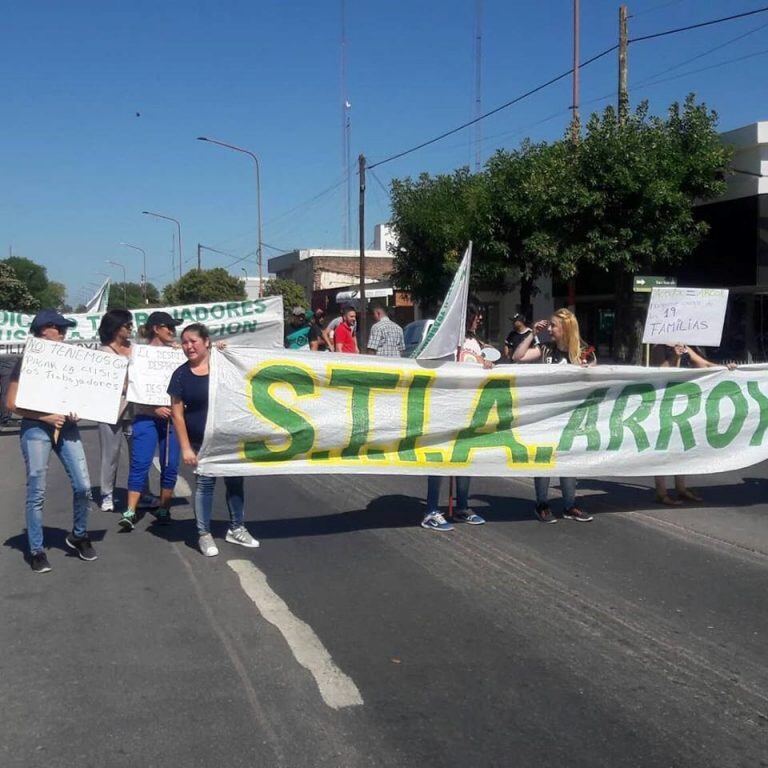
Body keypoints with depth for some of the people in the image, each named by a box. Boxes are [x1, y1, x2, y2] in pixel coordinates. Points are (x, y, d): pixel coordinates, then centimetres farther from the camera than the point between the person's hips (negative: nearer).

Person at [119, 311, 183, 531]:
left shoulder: (176, 351, 11)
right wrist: (155, 408, -15)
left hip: (172, 415, 4)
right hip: (146, 416, -4)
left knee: (170, 465, 4)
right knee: (140, 464, -8)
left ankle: (164, 509, 16)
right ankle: (130, 512, -6)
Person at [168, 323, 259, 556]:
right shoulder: (181, 374, -5)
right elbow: (177, 414, -4)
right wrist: (185, 448, -7)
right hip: (201, 442, -2)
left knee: (234, 480, 10)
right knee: (205, 483, 0)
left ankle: (236, 528, 25)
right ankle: (204, 534, 13)